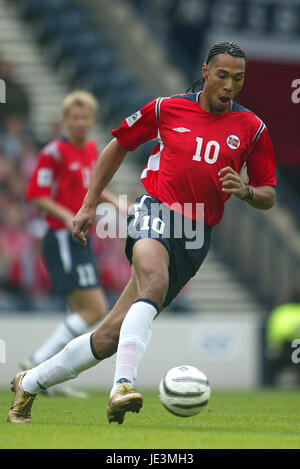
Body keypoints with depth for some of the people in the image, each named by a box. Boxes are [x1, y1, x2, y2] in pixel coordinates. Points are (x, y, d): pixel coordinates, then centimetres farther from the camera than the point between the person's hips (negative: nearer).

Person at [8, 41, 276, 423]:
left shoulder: (252, 129, 8)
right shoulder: (168, 109, 7)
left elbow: (268, 196, 14)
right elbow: (118, 145, 20)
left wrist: (245, 191, -10)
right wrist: (89, 205, 16)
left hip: (196, 237, 2)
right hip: (155, 210, -2)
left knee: (111, 336, -4)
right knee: (155, 281, -38)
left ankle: (29, 384, 12)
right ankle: (123, 386, -47)